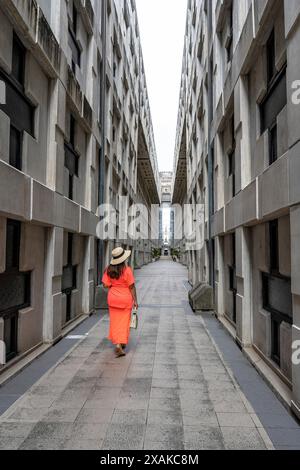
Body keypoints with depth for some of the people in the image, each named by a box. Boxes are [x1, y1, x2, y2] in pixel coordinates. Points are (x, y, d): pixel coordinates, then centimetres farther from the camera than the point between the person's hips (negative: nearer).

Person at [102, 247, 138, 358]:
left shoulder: (109, 270, -5)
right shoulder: (127, 270, -16)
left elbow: (106, 285, -5)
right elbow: (132, 287, -12)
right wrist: (135, 300, -4)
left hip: (113, 298, 3)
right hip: (125, 299, -3)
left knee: (115, 321, 12)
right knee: (124, 322, 10)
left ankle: (117, 344, 12)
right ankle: (123, 343, 17)